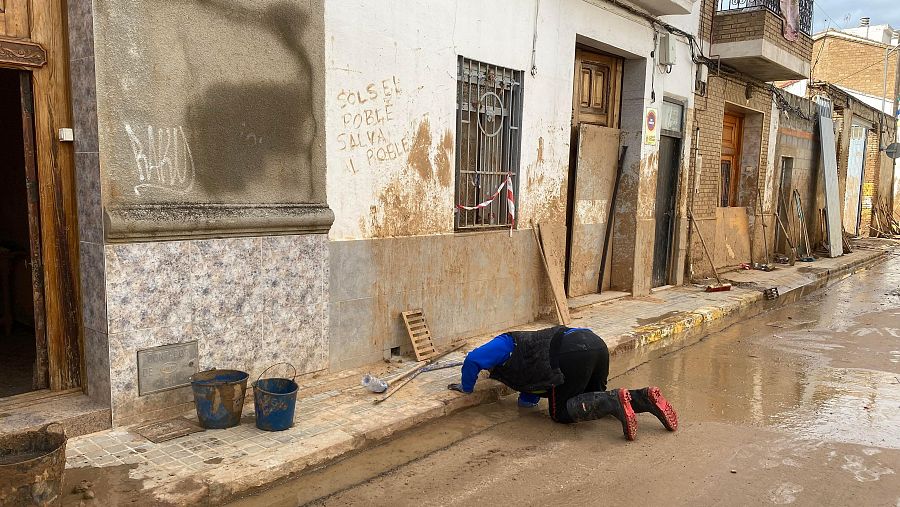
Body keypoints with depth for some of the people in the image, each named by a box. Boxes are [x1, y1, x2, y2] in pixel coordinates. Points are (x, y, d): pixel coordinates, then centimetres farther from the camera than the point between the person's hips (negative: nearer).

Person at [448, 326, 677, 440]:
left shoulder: (505, 344, 16)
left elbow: (473, 359, 0)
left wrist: (466, 387, 14)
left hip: (572, 352, -9)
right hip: (595, 342, 9)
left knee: (560, 412, 5)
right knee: (592, 398, 27)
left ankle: (615, 400, -15)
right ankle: (646, 397, 6)